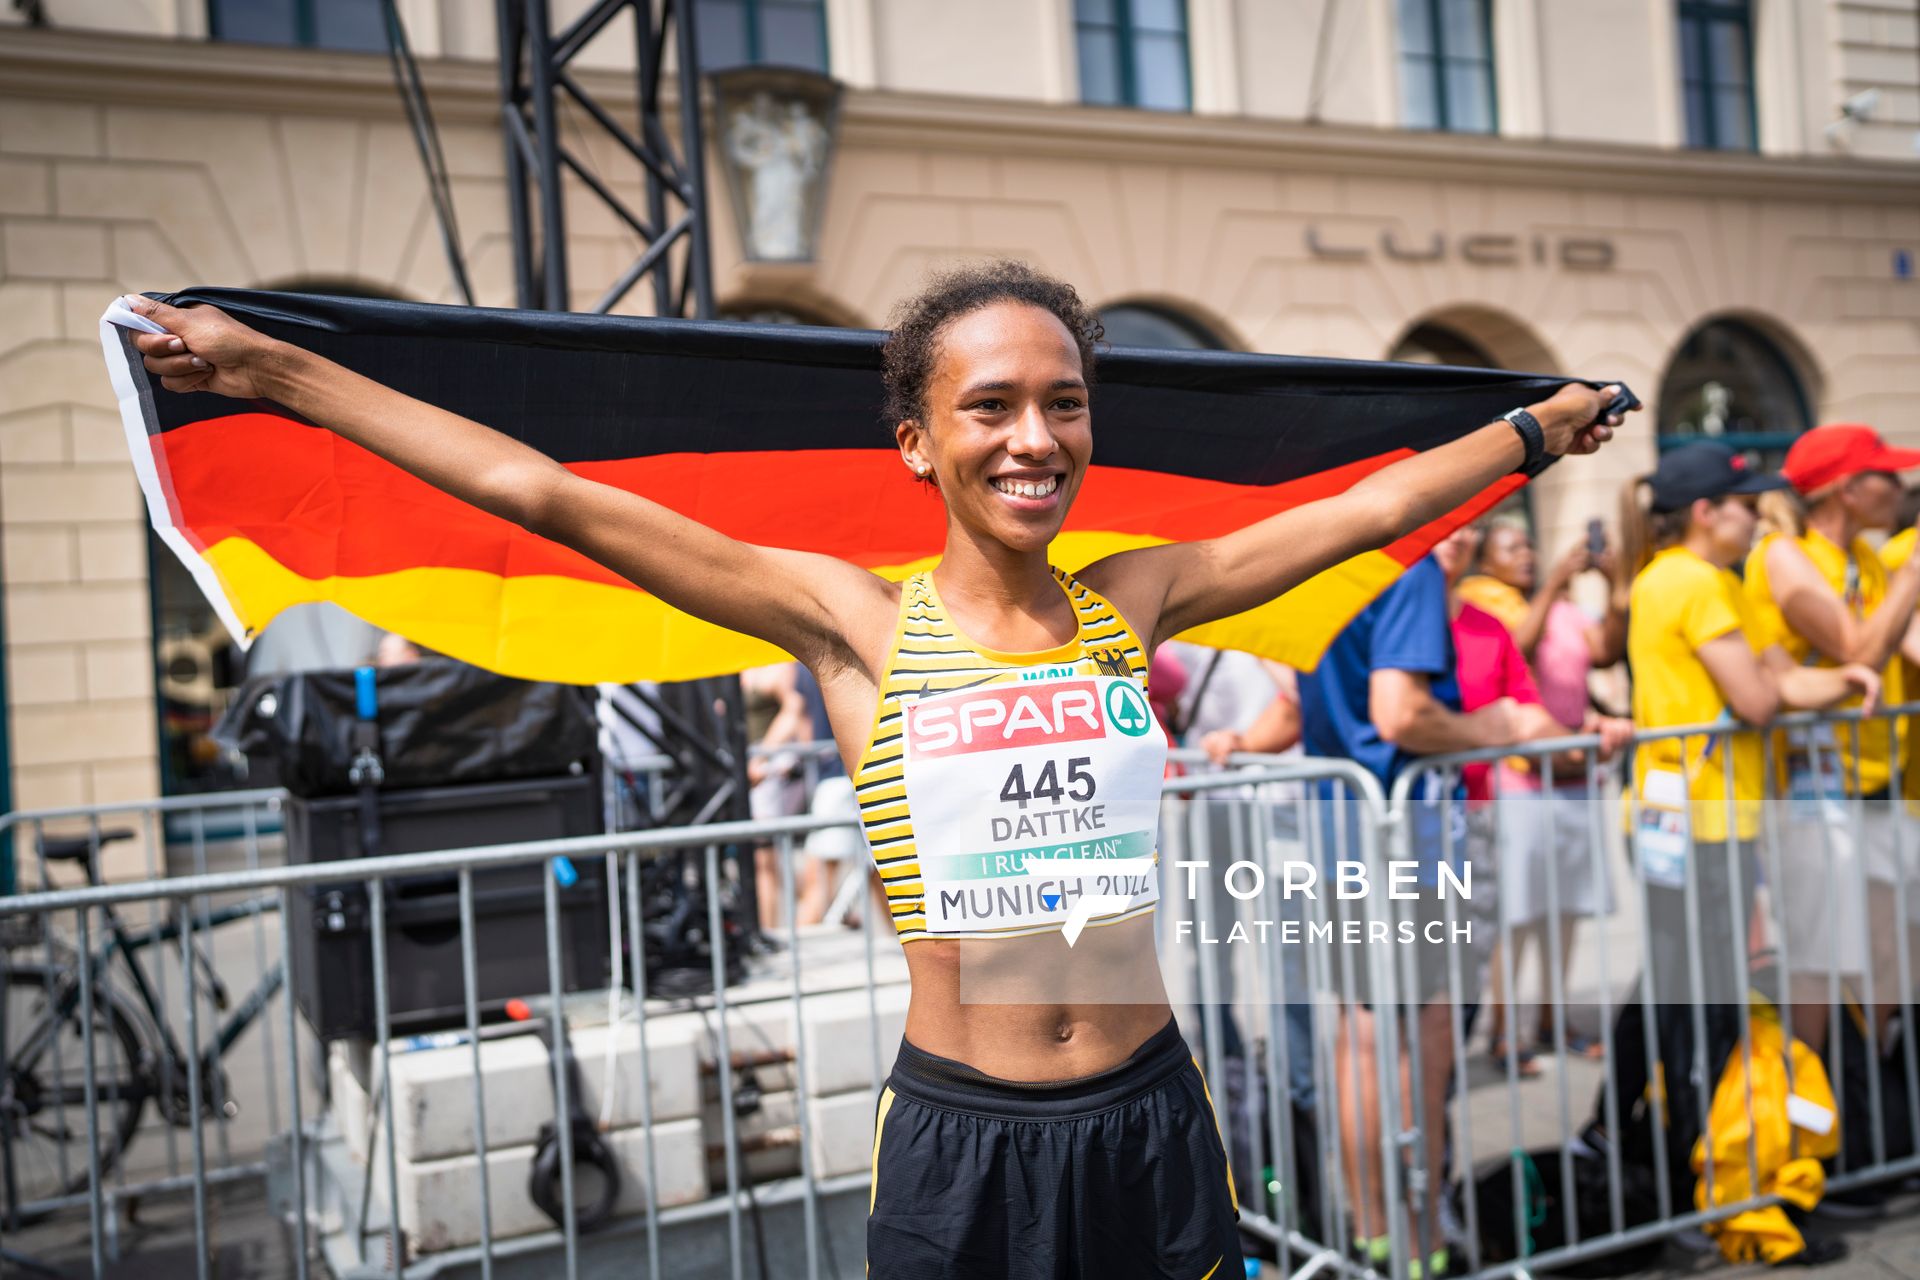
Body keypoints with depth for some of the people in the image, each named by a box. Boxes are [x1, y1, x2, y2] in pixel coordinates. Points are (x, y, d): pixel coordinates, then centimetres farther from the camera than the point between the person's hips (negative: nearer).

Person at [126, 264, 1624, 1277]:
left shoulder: (1134, 601, 0)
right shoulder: (857, 622, -8)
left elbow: (1370, 506, 10)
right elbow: (545, 494, -10)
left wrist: (1540, 425, 19)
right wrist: (273, 367, -8)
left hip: (1151, 1125, 2)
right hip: (955, 1138, -2)